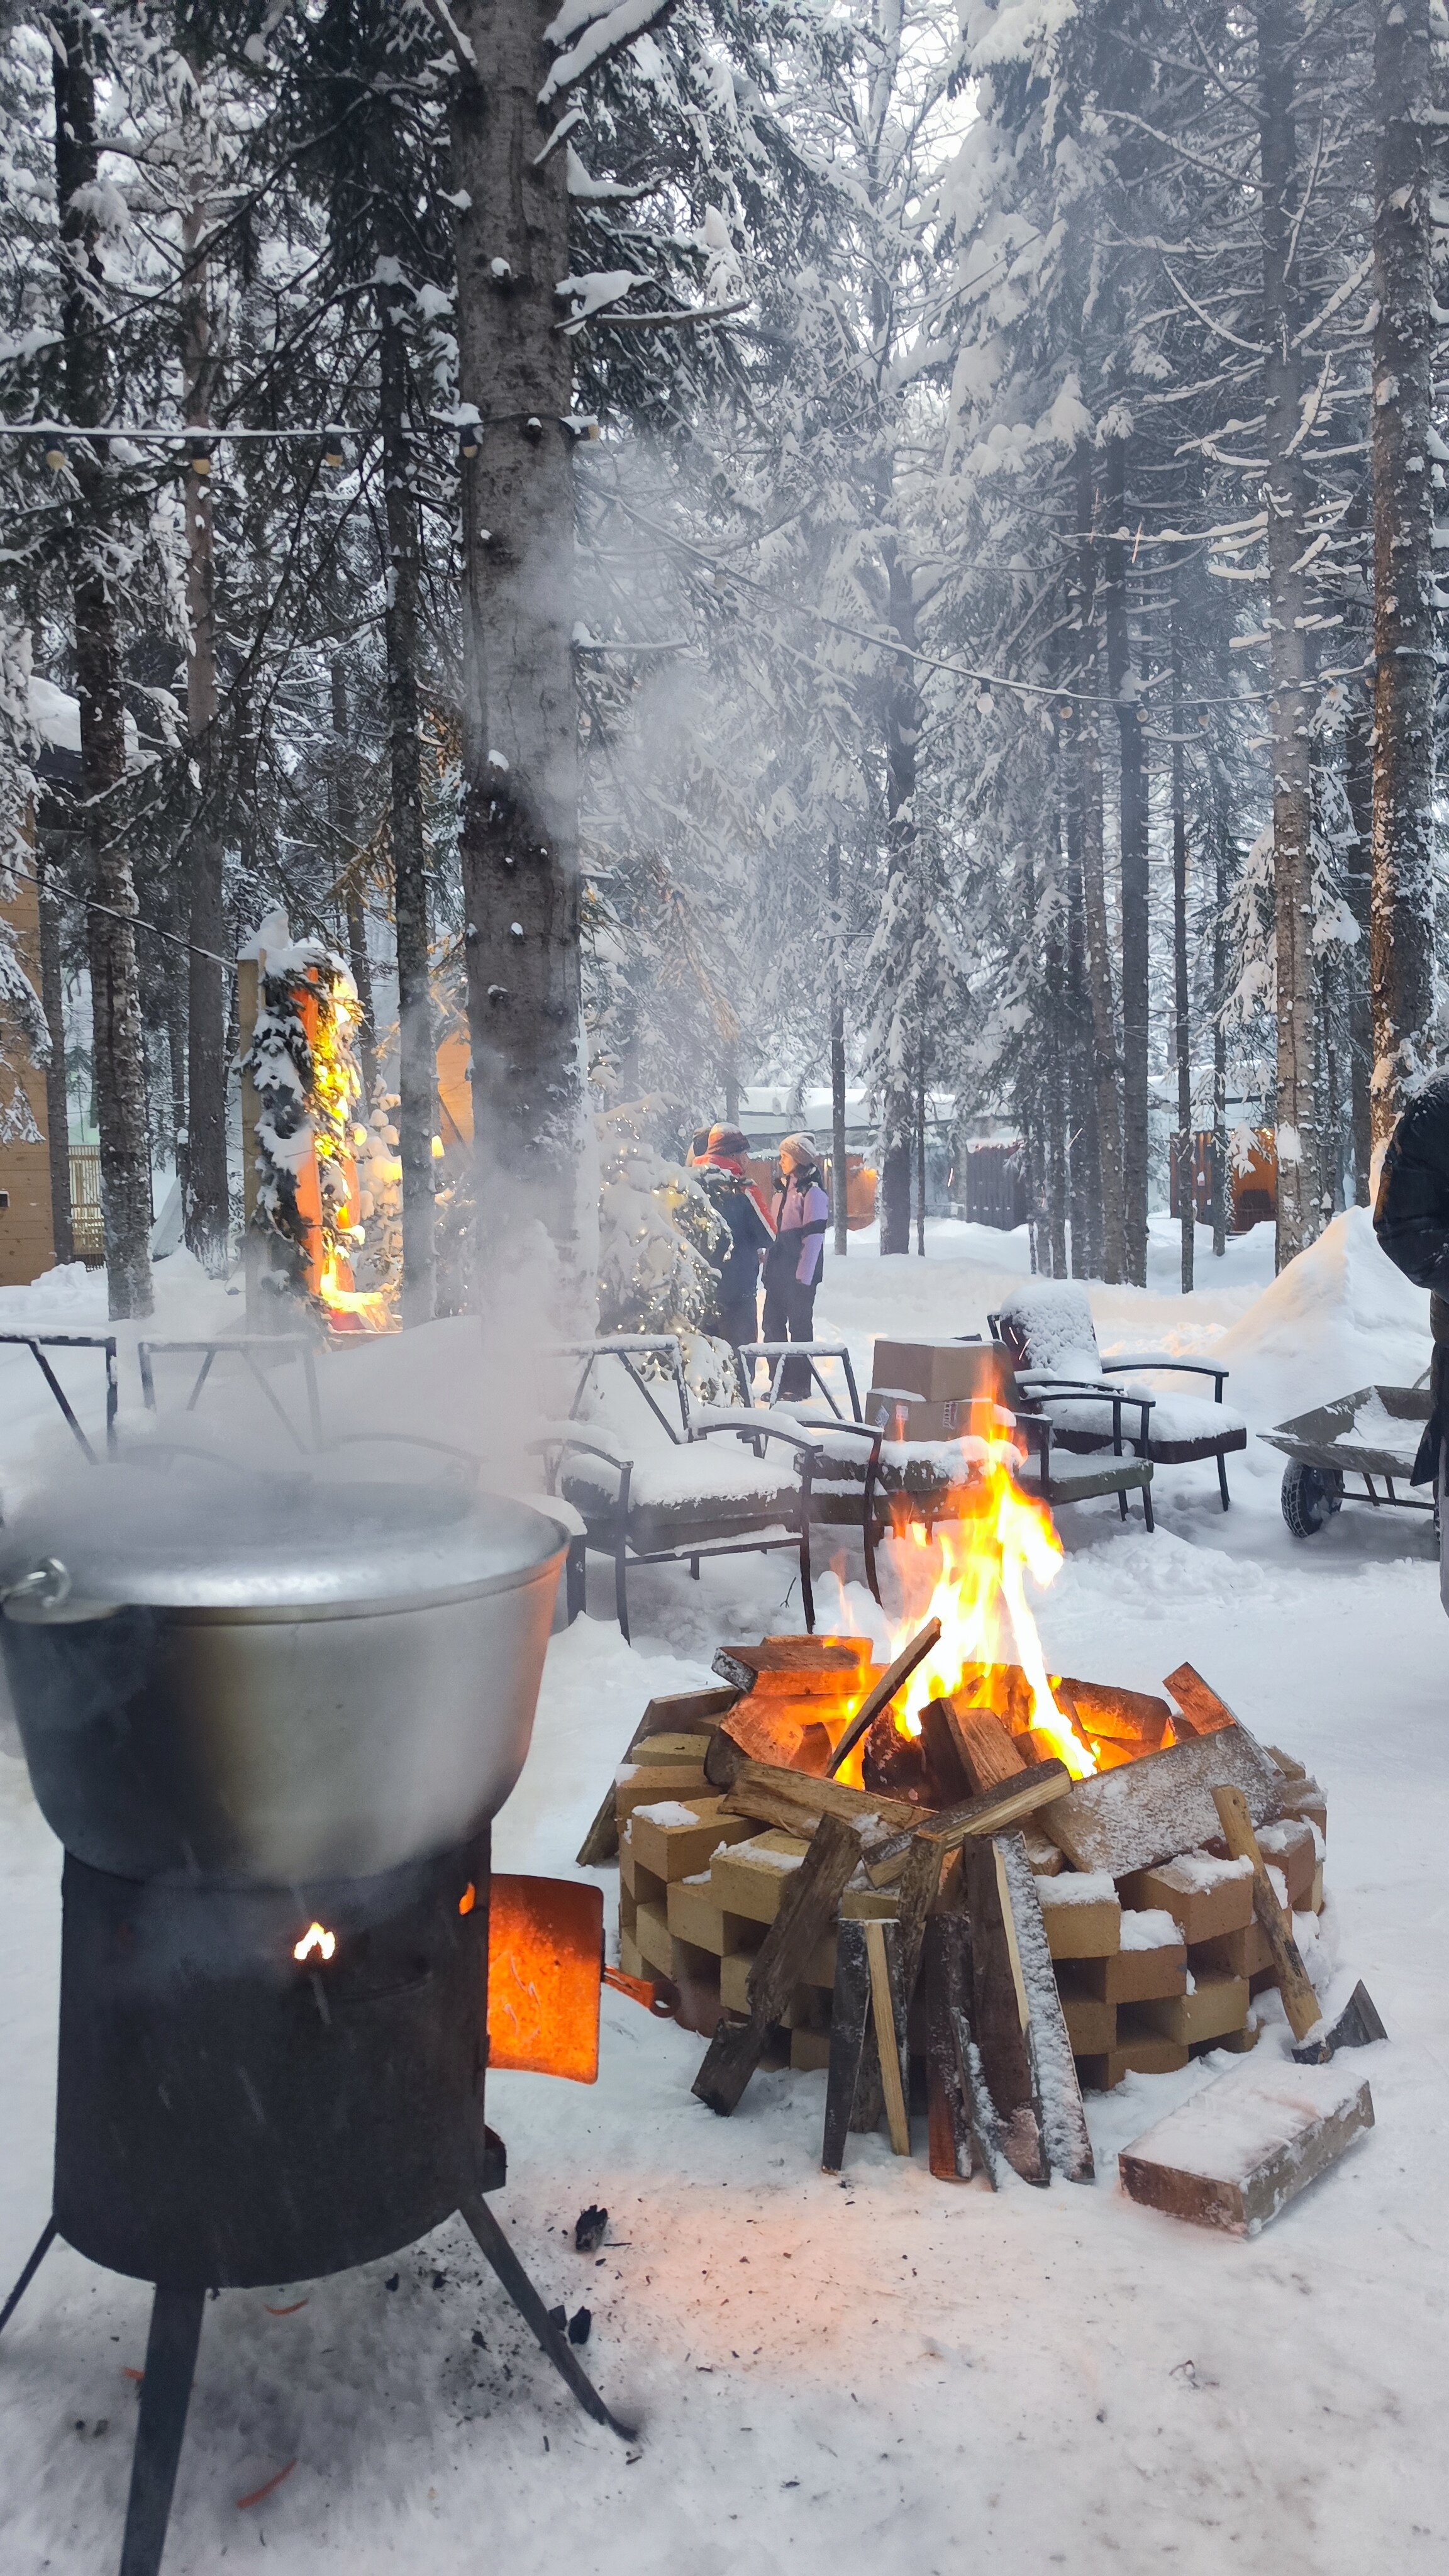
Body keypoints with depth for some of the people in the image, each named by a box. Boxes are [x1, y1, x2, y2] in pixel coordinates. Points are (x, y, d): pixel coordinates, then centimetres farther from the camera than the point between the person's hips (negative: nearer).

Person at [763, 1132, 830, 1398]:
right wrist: (768, 1267, 16)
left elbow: (814, 1238, -14)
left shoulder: (812, 1193, -10)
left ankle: (799, 1384, 6)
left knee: (800, 1326, -1)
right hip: (778, 1271, 8)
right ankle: (779, 1381, 17)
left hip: (800, 1273, -8)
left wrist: (804, 1276, -17)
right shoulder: (783, 1190, 15)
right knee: (773, 1324, 8)